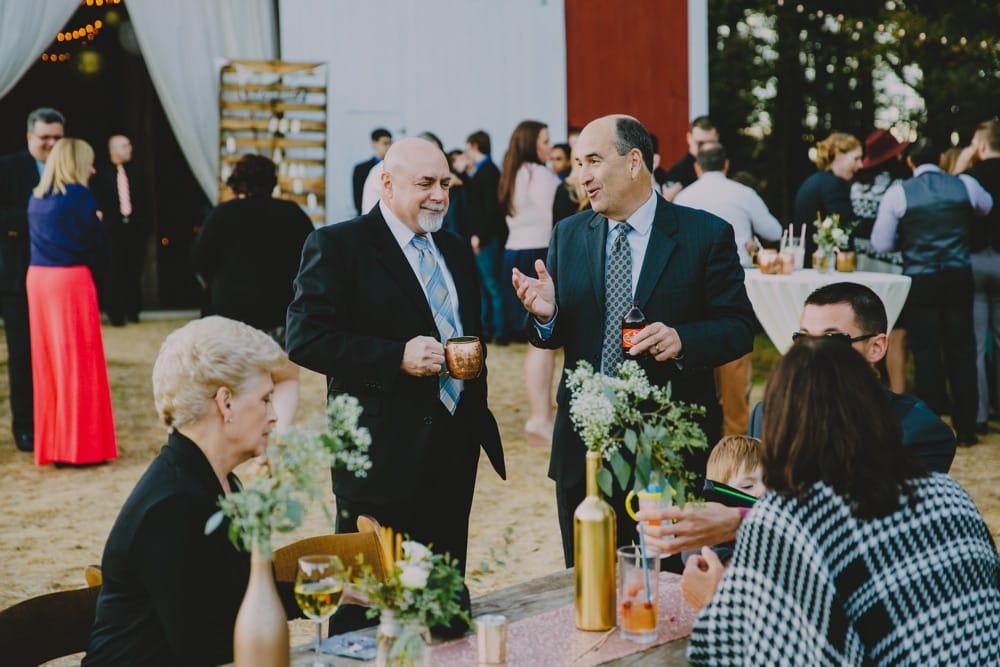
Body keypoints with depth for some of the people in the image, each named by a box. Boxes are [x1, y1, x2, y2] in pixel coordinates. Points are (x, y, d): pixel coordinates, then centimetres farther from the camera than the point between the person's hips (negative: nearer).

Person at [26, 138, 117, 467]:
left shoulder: (36, 197, 11)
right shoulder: (79, 196, -8)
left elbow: (40, 240, 14)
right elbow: (98, 243, -5)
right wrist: (95, 276, 11)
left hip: (37, 279, 7)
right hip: (71, 280, -7)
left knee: (48, 360, 11)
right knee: (78, 362, 0)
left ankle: (51, 444, 17)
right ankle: (81, 446, 3)